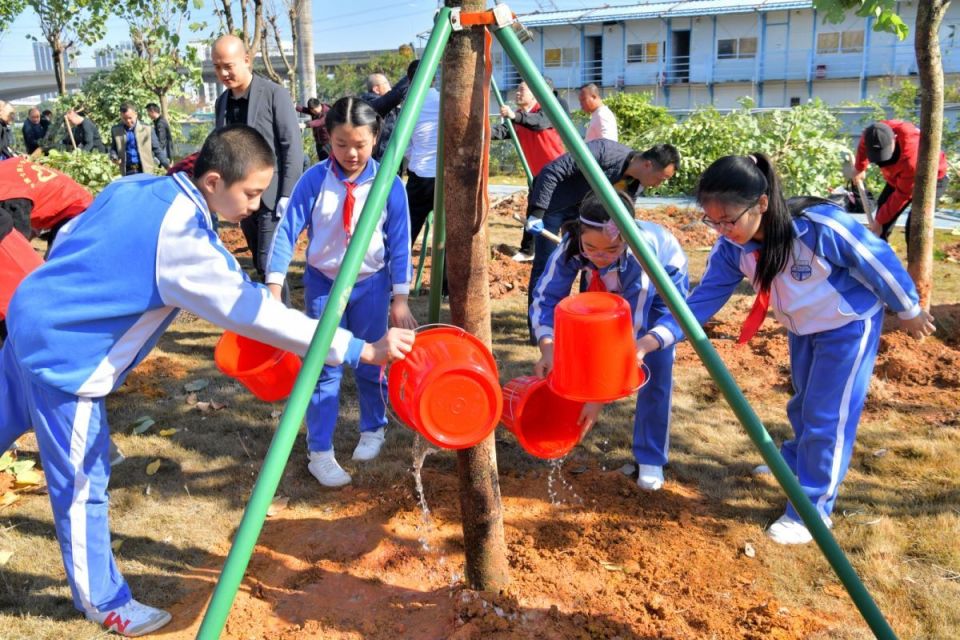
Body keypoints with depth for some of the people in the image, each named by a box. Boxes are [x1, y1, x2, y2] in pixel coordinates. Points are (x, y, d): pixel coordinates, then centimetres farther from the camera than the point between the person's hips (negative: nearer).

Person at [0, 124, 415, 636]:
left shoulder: (134, 188, -1)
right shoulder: (183, 241, -27)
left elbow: (68, 241, 11)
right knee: (81, 487, 8)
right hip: (67, 359, -8)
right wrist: (363, 350, -29)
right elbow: (259, 315, -30)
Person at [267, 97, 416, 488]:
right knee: (324, 367, -1)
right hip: (322, 282, 0)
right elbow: (288, 230, -9)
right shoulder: (314, 180, -12)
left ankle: (373, 429, 35)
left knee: (370, 364, 12)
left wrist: (400, 297, -7)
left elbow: (399, 243, -7)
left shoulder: (388, 184, -11)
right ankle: (319, 452, 7)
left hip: (370, 283, 0)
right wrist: (274, 286, -15)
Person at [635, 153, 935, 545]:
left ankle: (811, 511, 10)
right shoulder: (731, 249, -21)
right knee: (803, 405, 25)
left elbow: (879, 262, -23)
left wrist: (908, 310, -7)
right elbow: (704, 299, -20)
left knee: (827, 417, -4)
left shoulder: (820, 226, -38)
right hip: (801, 327, 6)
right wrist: (654, 338, -35)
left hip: (849, 323, -6)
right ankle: (796, 462, 51)